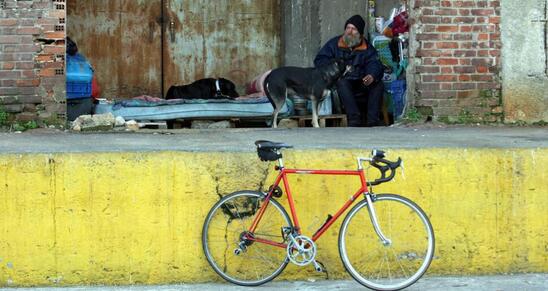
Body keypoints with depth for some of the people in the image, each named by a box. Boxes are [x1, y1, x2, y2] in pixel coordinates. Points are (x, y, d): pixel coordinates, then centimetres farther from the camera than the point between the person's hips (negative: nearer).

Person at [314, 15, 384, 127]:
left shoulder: (367, 48, 12)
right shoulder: (334, 44, 9)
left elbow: (374, 64, -3)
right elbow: (319, 60, 4)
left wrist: (372, 76, -27)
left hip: (361, 83, 2)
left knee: (378, 84, -23)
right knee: (342, 83, -35)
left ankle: (372, 120, -31)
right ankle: (354, 119, -44)